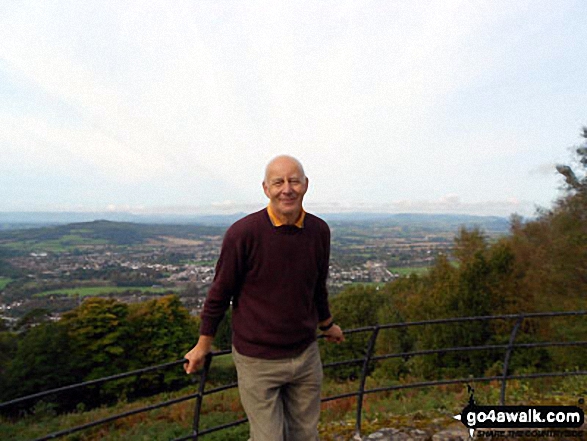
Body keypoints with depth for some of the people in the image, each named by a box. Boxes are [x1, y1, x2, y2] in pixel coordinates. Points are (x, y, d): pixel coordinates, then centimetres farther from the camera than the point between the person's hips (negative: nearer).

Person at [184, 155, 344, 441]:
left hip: (306, 354, 5)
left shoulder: (319, 231, -5)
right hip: (257, 360, -4)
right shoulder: (242, 233, -19)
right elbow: (220, 292, -6)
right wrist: (204, 344, 3)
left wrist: (326, 324, 25)